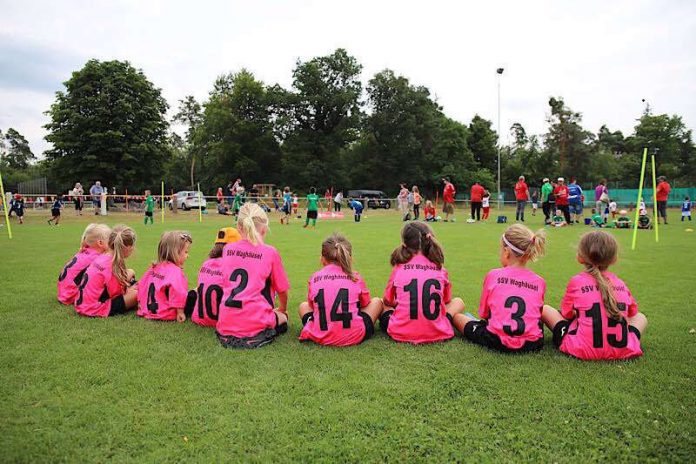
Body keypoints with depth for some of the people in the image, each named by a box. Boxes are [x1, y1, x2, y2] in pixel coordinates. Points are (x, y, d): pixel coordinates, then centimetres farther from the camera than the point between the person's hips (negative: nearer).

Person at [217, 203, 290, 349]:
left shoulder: (227, 249, 6)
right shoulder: (270, 253, -5)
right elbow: (282, 290, 7)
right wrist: (282, 310, 30)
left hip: (225, 326, 4)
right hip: (255, 324, -4)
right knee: (282, 319, 28)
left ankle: (229, 337, 9)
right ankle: (257, 338, 2)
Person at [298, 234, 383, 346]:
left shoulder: (314, 278, 2)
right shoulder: (356, 277, -1)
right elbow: (365, 304, 15)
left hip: (320, 337, 1)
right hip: (354, 336, -1)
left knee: (303, 305, 31)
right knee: (377, 302, 22)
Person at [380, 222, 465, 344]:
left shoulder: (398, 269, -3)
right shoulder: (441, 271, 0)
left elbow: (387, 301, 12)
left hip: (401, 334, -1)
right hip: (436, 334, 1)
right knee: (458, 302, 25)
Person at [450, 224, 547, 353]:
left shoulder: (493, 275, -4)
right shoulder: (539, 282, 1)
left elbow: (483, 313, 4)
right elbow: (537, 315, 9)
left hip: (497, 342, -2)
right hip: (532, 344, 2)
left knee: (457, 317, 19)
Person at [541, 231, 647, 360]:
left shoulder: (576, 281, -6)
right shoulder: (621, 283, 4)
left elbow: (567, 314, 5)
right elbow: (632, 312, 21)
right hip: (622, 351, 3)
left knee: (545, 309, 12)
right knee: (640, 317, 31)